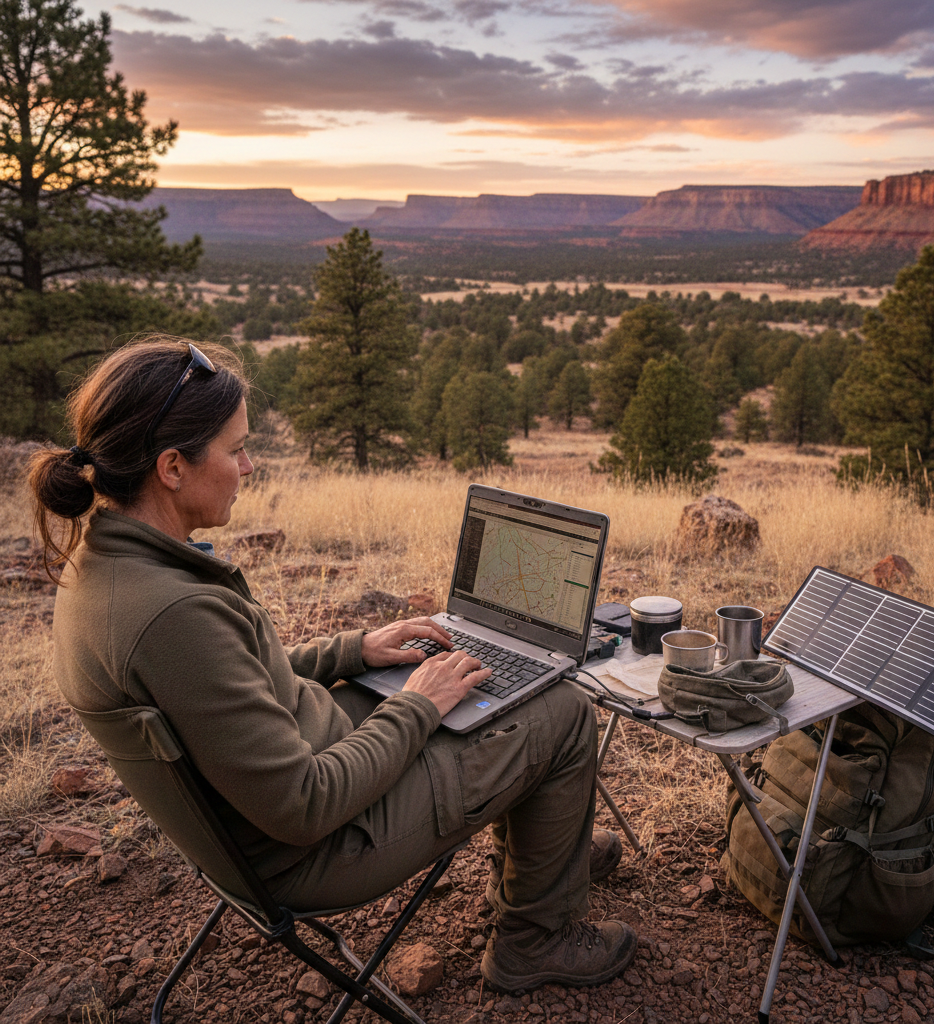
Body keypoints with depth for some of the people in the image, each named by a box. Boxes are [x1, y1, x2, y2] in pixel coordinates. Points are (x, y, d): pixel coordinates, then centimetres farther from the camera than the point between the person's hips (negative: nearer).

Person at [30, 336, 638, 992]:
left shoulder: (94, 559, -4)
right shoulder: (172, 612, -36)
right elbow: (301, 809, -29)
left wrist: (355, 649, 5)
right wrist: (417, 707, -16)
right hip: (315, 849, -9)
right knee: (565, 715, 1)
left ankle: (529, 848, 44)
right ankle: (539, 941, 23)